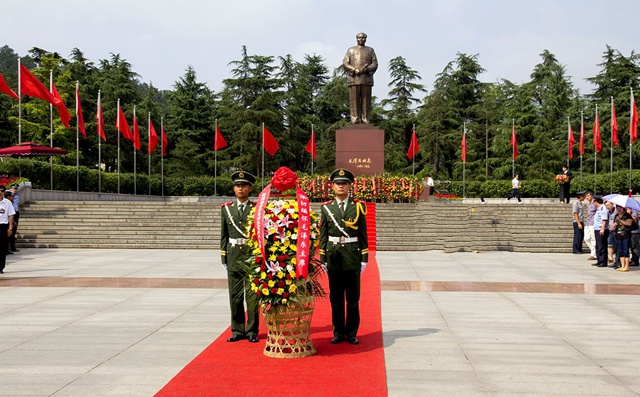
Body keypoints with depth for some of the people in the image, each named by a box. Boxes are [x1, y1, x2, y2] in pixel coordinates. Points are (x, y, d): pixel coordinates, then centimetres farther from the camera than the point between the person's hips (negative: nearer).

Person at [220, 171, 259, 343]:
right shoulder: (227, 208, 8)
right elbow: (224, 234, 11)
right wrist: (223, 257, 6)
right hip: (233, 256, 3)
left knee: (252, 295, 0)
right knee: (235, 295, 7)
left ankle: (252, 331, 10)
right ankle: (237, 330, 16)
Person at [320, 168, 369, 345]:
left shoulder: (358, 207, 3)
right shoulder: (326, 208, 5)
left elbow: (363, 234, 3)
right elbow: (323, 235, 6)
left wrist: (364, 258, -2)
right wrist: (323, 259, 2)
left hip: (353, 256, -1)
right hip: (333, 256, 1)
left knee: (353, 299, 4)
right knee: (336, 299, 6)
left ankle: (352, 333, 14)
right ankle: (338, 333, 15)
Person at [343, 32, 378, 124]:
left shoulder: (370, 50, 18)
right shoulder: (351, 50, 16)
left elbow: (375, 64, 8)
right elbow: (345, 63, 6)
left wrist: (366, 69, -11)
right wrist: (355, 70, -10)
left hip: (366, 78, 0)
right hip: (353, 78, 0)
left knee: (366, 100, -4)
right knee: (354, 99, -6)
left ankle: (365, 119, -3)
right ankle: (355, 119, -6)